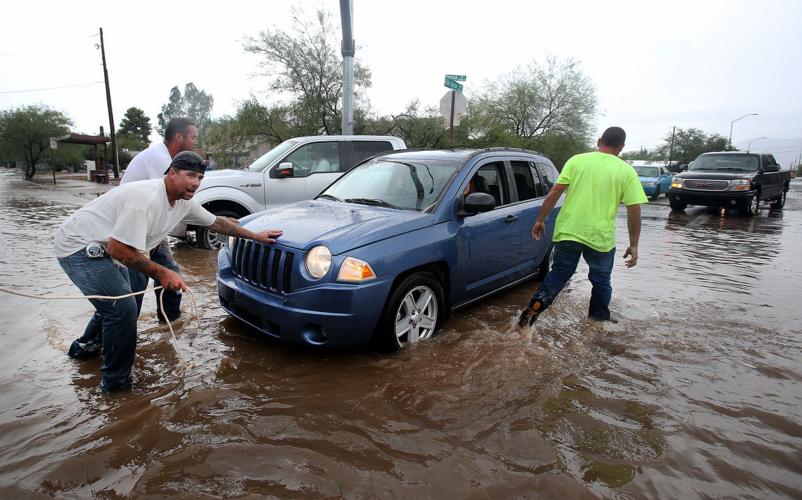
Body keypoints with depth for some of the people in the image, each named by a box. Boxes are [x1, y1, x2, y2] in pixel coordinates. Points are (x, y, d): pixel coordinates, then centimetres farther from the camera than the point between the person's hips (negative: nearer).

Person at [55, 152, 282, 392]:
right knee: (124, 308, -15)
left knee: (116, 302, 23)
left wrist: (255, 235, 9)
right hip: (78, 246, -9)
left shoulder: (184, 202, -4)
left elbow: (216, 222, 9)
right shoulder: (146, 198, -32)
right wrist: (161, 273, -29)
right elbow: (118, 249, -32)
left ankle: (85, 346, 48)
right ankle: (116, 381, 1)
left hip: (102, 249, 9)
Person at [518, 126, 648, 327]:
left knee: (559, 272, 17)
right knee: (601, 281, 20)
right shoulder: (627, 171, 2)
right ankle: (599, 321, 28)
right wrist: (634, 245, 4)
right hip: (600, 238, -1)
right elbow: (634, 210, -2)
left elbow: (555, 192, -3)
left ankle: (538, 301, -6)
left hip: (567, 232, 1)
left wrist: (540, 220, 4)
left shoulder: (577, 160, 3)